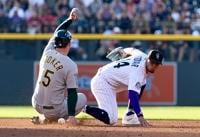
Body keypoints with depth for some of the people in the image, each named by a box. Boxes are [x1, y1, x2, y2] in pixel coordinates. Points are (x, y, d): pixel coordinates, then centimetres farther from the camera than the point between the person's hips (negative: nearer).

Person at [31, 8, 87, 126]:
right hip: (54, 110, -6)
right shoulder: (71, 65, -17)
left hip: (37, 105, 6)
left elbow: (57, 33, 16)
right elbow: (72, 92, -17)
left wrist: (71, 19, 20)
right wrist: (71, 115, -17)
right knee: (82, 97, 19)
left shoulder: (47, 53, -2)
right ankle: (63, 118, -2)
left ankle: (46, 117, 21)